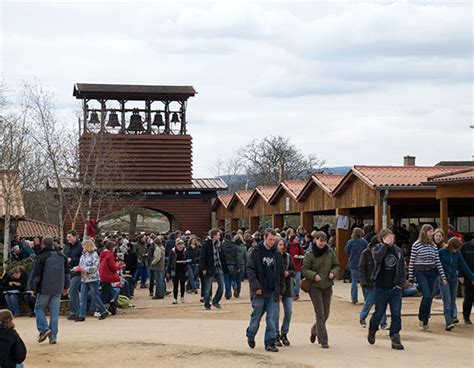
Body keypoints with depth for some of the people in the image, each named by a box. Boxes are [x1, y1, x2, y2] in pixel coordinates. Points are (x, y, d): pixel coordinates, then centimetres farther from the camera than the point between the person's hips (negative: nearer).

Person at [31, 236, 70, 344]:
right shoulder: (62, 256, 9)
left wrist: (33, 288, 2)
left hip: (44, 289, -4)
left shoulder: (41, 257, -8)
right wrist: (66, 286, 22)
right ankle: (53, 336, 4)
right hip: (58, 289, 4)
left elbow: (36, 274, -7)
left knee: (39, 308, 12)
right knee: (54, 312, 5)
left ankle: (44, 329, -5)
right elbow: (67, 273, 15)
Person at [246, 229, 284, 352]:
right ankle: (250, 336, 29)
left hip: (273, 292, 3)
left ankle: (270, 343, 5)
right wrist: (256, 287, -16)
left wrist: (280, 291, 9)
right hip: (259, 292, -3)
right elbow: (250, 270, -7)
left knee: (272, 319, -1)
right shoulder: (256, 253, -2)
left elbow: (281, 274, 14)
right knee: (256, 317, 5)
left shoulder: (277, 255, 10)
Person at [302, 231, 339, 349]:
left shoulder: (330, 252, 1)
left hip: (327, 286, 4)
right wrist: (314, 275, -23)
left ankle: (315, 330, 39)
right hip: (314, 286, -4)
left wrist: (333, 272, -10)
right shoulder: (309, 254, -7)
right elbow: (304, 270, -5)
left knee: (326, 314, 11)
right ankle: (323, 340, 0)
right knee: (320, 314, -5)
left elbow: (336, 265, 10)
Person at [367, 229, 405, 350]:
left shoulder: (398, 250, 7)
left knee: (396, 314, -3)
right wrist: (386, 245, -21)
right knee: (379, 313, 8)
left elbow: (402, 268, 10)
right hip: (381, 287, -3)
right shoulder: (378, 248, -2)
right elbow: (377, 257, -27)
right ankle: (372, 331, 34)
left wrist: (401, 282, -1)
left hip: (395, 288, 3)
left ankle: (395, 339, 3)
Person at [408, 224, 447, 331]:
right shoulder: (416, 245, -5)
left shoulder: (433, 246, 8)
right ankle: (422, 318, 2)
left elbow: (438, 262, 9)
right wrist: (410, 277, -2)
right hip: (421, 273, -5)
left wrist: (443, 276, 2)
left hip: (432, 273, 5)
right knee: (427, 296, -17)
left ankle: (425, 321, 14)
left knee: (429, 298, 4)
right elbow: (411, 262, -2)